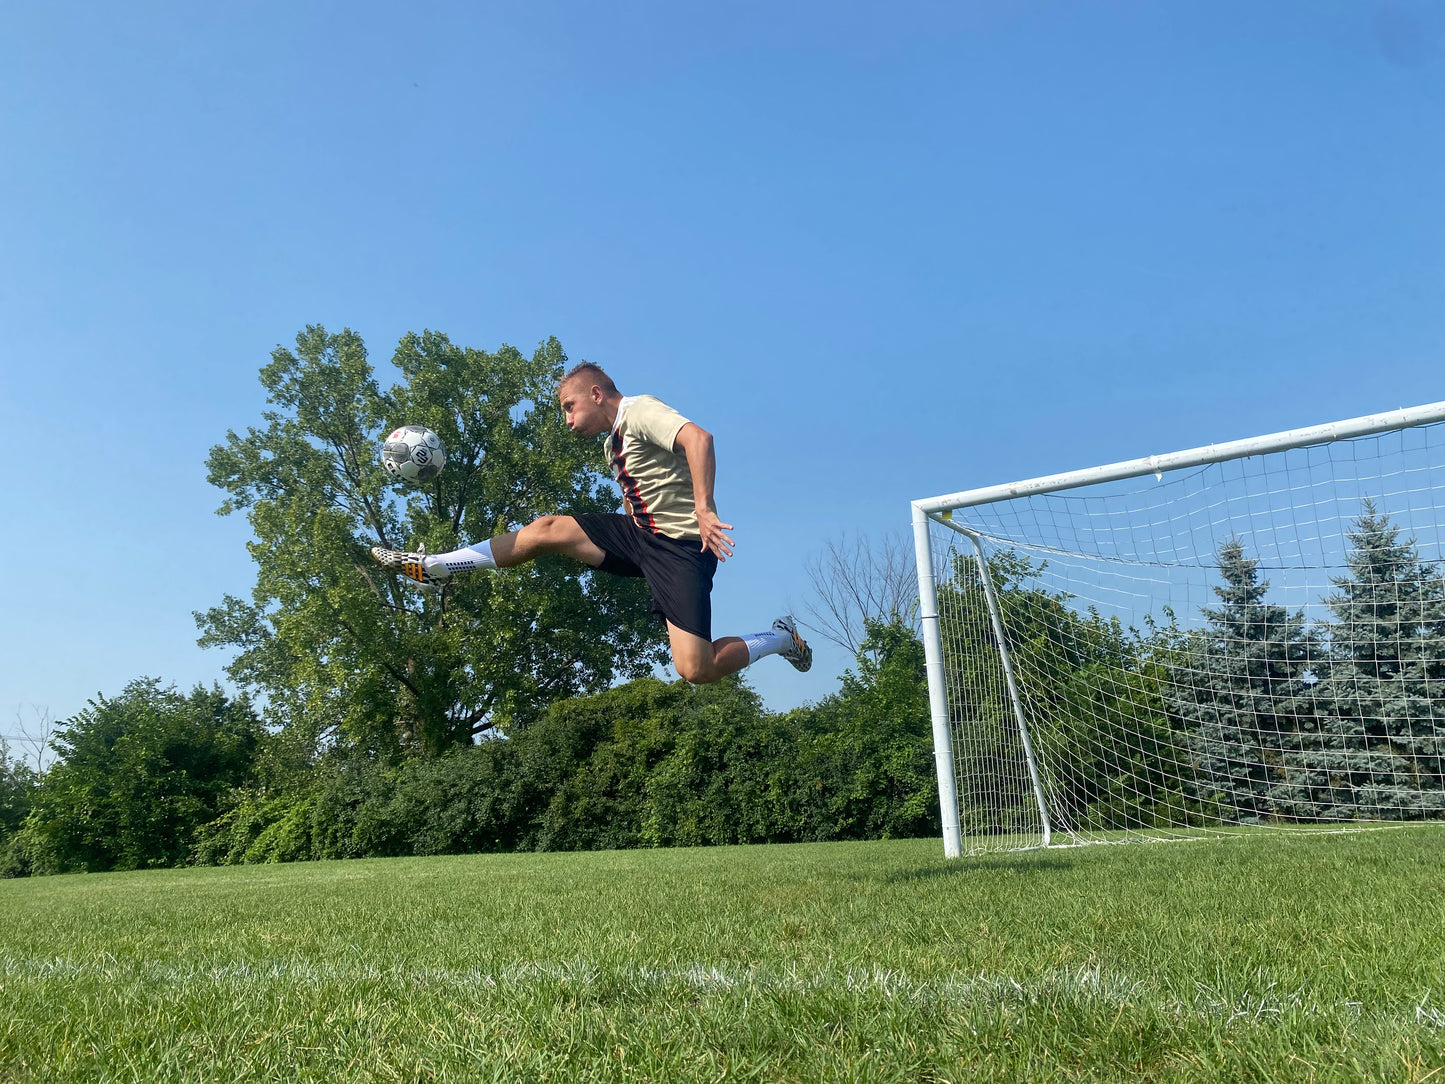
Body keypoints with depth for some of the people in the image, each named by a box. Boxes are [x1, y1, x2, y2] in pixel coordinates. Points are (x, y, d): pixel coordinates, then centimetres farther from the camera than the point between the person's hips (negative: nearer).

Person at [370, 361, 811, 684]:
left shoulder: (641, 410, -12)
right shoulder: (613, 439, 17)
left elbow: (698, 438, -30)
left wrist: (704, 508, -36)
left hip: (683, 545, -9)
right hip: (640, 533, 9)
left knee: (694, 669, -18)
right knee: (547, 529, 0)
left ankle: (780, 639, 7)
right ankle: (434, 567, 8)